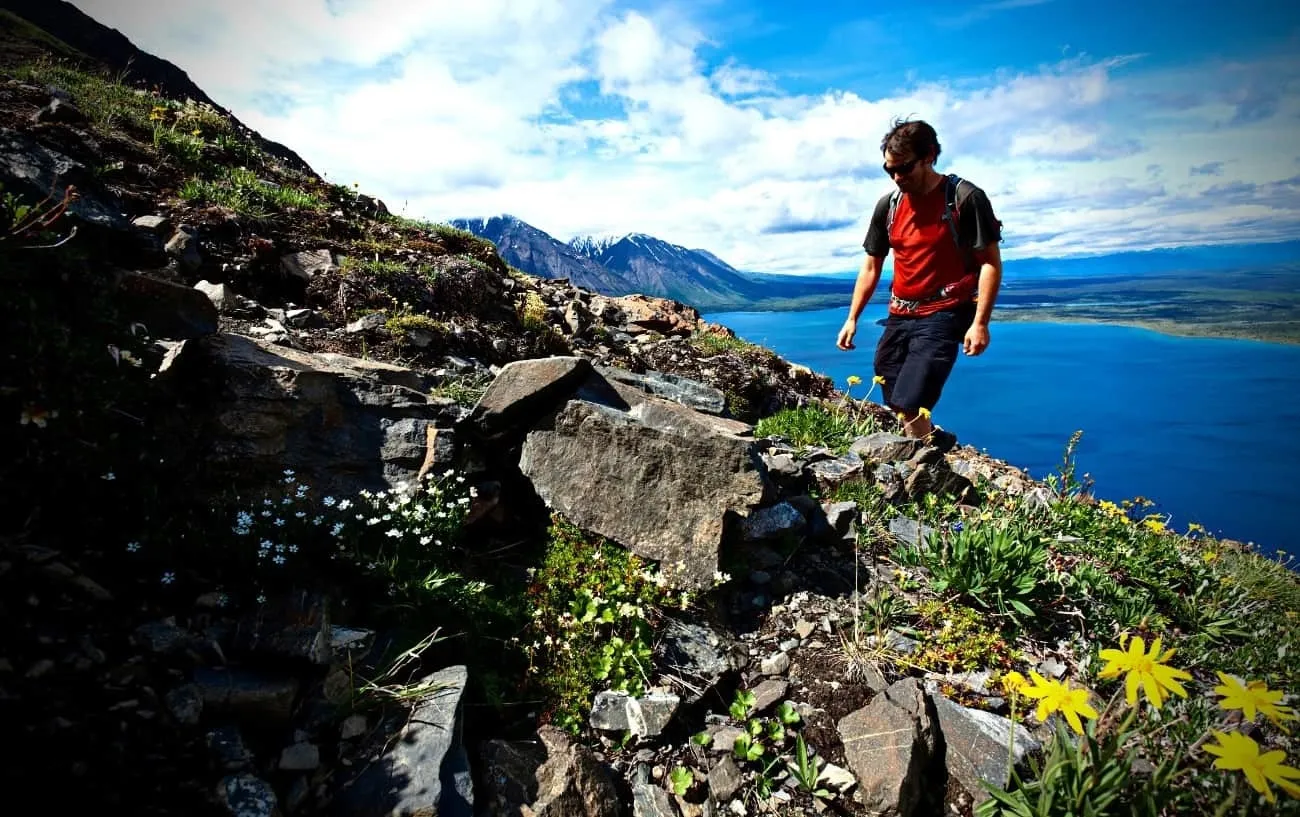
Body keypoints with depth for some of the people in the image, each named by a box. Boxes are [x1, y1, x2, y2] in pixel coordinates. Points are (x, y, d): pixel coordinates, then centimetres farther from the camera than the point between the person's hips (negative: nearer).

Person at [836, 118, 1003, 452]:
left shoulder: (965, 198, -9)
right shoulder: (888, 204, 7)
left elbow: (991, 262, -9)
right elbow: (871, 266, 13)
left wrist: (979, 323, -17)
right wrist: (852, 318, 8)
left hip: (943, 316, -6)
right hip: (899, 317, 6)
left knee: (909, 406, -18)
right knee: (897, 409, 9)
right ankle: (934, 442, 33)